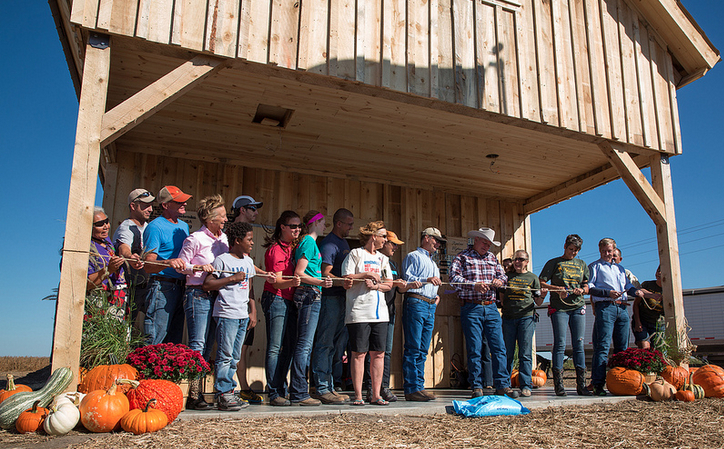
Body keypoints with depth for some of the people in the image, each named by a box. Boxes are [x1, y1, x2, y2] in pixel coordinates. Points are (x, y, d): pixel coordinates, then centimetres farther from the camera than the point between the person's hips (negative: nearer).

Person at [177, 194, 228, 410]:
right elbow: (181, 265, -3)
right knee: (197, 345, -6)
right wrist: (200, 267, -17)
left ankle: (198, 392, 15)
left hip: (216, 295, 7)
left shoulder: (224, 238, 13)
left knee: (207, 346, 8)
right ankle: (193, 395, -1)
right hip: (198, 295, -7)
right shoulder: (195, 239, -6)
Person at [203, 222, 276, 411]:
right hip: (226, 314, -7)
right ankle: (223, 395, 0)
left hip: (243, 315, 7)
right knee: (225, 355, -6)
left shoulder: (248, 261, 16)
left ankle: (229, 392, 16)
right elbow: (207, 284, -11)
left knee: (235, 357, 10)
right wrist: (231, 278, -15)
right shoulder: (222, 260, -6)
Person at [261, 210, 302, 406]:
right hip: (275, 300, -8)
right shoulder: (276, 249, -9)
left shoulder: (293, 248, 15)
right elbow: (276, 282, -16)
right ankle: (274, 394, -2)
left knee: (288, 348, 7)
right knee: (274, 348, -6)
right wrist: (292, 282, -35)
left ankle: (282, 391, 15)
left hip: (290, 301, 8)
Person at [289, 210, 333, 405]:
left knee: (304, 345, 10)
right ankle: (299, 393, -7)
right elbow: (299, 273, -15)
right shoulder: (309, 242, -8)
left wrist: (322, 281, 29)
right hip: (309, 295, -10)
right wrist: (320, 282, -27)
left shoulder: (308, 242, 22)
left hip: (311, 296, 10)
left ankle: (297, 392, 14)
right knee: (304, 345, -10)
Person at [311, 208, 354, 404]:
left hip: (341, 298, 10)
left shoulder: (344, 242, 19)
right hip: (330, 298, -10)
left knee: (335, 344, 12)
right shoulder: (329, 244, -10)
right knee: (325, 344, -5)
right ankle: (321, 388, 0)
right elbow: (326, 274, -18)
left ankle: (328, 387, 20)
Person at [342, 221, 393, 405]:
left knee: (379, 354, 4)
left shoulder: (383, 259, 19)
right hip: (359, 312, -5)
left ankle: (376, 395, 10)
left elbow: (389, 284, 11)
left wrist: (376, 285, -7)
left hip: (380, 313, 6)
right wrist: (366, 275, -9)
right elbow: (346, 282, -6)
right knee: (359, 354, -3)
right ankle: (358, 395, 4)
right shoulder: (355, 254, 1)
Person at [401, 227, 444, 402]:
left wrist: (436, 296, 13)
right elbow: (407, 280, -9)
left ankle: (419, 386, 8)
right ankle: (411, 389, -9)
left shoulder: (432, 263, 30)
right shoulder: (413, 257, 4)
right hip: (416, 302, -8)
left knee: (423, 350, 6)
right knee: (413, 348, -10)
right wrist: (426, 280, -20)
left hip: (430, 307, 8)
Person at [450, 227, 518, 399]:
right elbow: (454, 277, -11)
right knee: (474, 349, -2)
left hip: (491, 308, 5)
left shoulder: (491, 257, 19)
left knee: (499, 347, 0)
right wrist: (474, 285, -24)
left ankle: (502, 385, 6)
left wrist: (500, 281, -4)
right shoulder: (462, 257, 2)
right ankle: (476, 387, 6)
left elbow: (502, 274, 20)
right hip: (471, 308, -5)